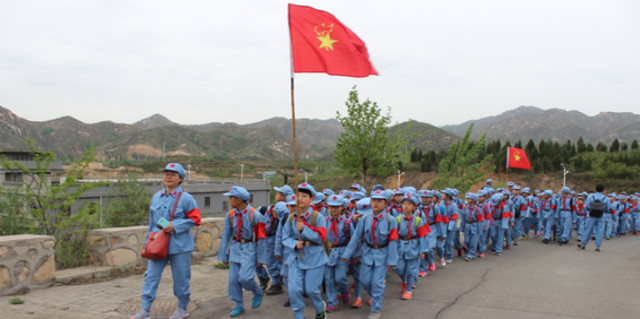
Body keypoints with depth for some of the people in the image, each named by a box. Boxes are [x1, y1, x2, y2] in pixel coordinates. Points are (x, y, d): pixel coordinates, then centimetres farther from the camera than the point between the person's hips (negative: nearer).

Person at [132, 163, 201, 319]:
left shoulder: (186, 198, -8)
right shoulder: (156, 197, 9)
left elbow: (195, 219, -9)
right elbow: (152, 223, 17)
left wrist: (175, 226, -18)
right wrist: (148, 241, 17)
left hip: (179, 246, -4)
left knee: (181, 277, 6)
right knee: (151, 275, 1)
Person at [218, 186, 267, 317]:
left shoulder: (255, 215, -13)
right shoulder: (230, 215, 0)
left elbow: (261, 238, -9)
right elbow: (226, 236, 7)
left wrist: (261, 259, -8)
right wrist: (223, 256, 8)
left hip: (249, 249, -5)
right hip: (235, 248, 5)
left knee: (245, 277, -15)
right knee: (233, 278, 4)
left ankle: (258, 293, 16)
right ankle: (239, 306, 21)